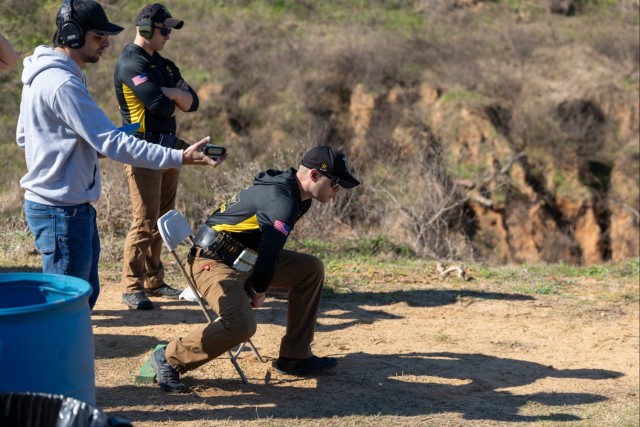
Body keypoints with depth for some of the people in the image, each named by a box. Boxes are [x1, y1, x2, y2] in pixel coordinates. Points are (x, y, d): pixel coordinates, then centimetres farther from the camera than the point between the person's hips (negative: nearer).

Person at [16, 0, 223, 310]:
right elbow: (112, 143, -26)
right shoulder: (63, 84, -21)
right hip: (62, 211, -10)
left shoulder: (41, 75, 12)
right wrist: (178, 158, -28)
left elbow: (23, 137, 19)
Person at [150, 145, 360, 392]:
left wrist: (258, 285, 12)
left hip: (245, 261, 11)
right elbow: (269, 252, -25)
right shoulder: (282, 201, -23)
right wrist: (259, 292, -9)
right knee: (241, 325, -32)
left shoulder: (293, 193, 9)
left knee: (311, 269, 7)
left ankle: (295, 358, 12)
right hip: (214, 263, -11)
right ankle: (169, 359, -11)